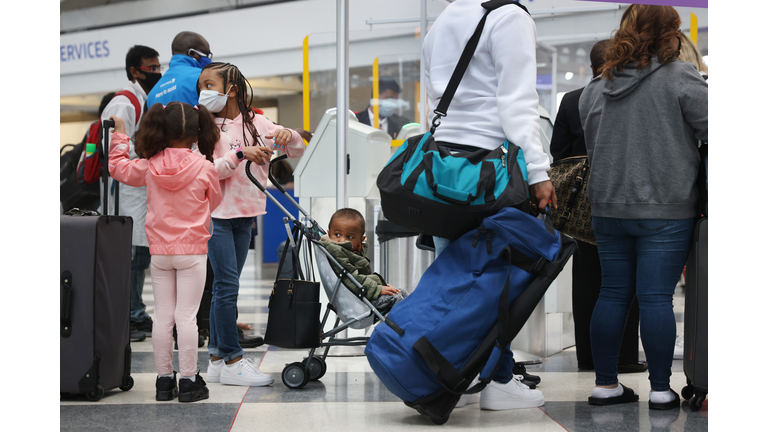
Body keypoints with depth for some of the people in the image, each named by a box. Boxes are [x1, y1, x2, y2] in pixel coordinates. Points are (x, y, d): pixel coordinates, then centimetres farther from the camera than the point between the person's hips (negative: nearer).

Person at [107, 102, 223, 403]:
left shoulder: (149, 166, -3)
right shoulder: (205, 168, -9)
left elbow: (117, 167, 15)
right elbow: (214, 202, 7)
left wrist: (119, 135, 27)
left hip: (159, 252, 2)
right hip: (192, 251, -2)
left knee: (162, 317, 8)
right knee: (187, 316, -1)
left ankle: (164, 379, 13)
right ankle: (189, 381, 2)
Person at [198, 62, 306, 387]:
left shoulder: (255, 123, 8)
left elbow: (297, 152, 9)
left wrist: (288, 136, -13)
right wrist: (240, 154, -24)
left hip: (245, 214, 5)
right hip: (216, 213, -5)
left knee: (225, 286, 9)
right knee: (227, 284, -10)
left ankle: (216, 359, 14)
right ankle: (232, 360, -6)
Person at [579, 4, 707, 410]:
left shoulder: (595, 87, 8)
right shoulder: (679, 77, -10)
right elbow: (713, 129, -11)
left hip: (608, 207, 5)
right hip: (664, 209, -5)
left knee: (612, 293, 11)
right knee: (656, 298, -2)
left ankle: (605, 384, 15)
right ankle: (661, 390, 4)